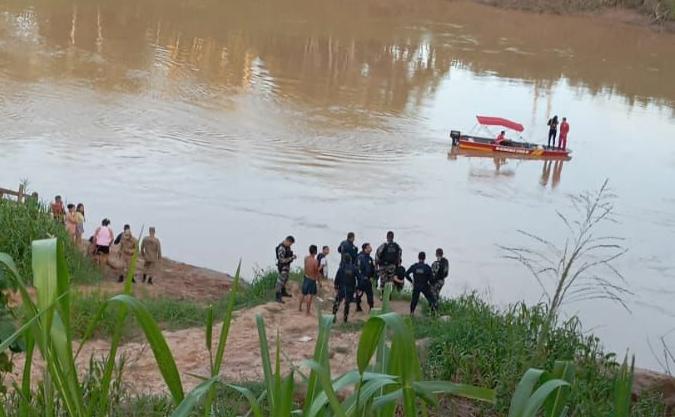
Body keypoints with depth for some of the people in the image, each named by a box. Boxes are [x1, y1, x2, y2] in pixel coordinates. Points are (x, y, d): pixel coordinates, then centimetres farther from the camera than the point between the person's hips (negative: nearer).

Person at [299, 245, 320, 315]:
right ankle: (308, 312, 11)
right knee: (310, 296, 5)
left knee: (303, 294, 23)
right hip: (312, 280, -6)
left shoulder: (306, 258, -8)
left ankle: (300, 307, 39)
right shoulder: (315, 261, -24)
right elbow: (317, 273, -14)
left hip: (306, 278, 6)